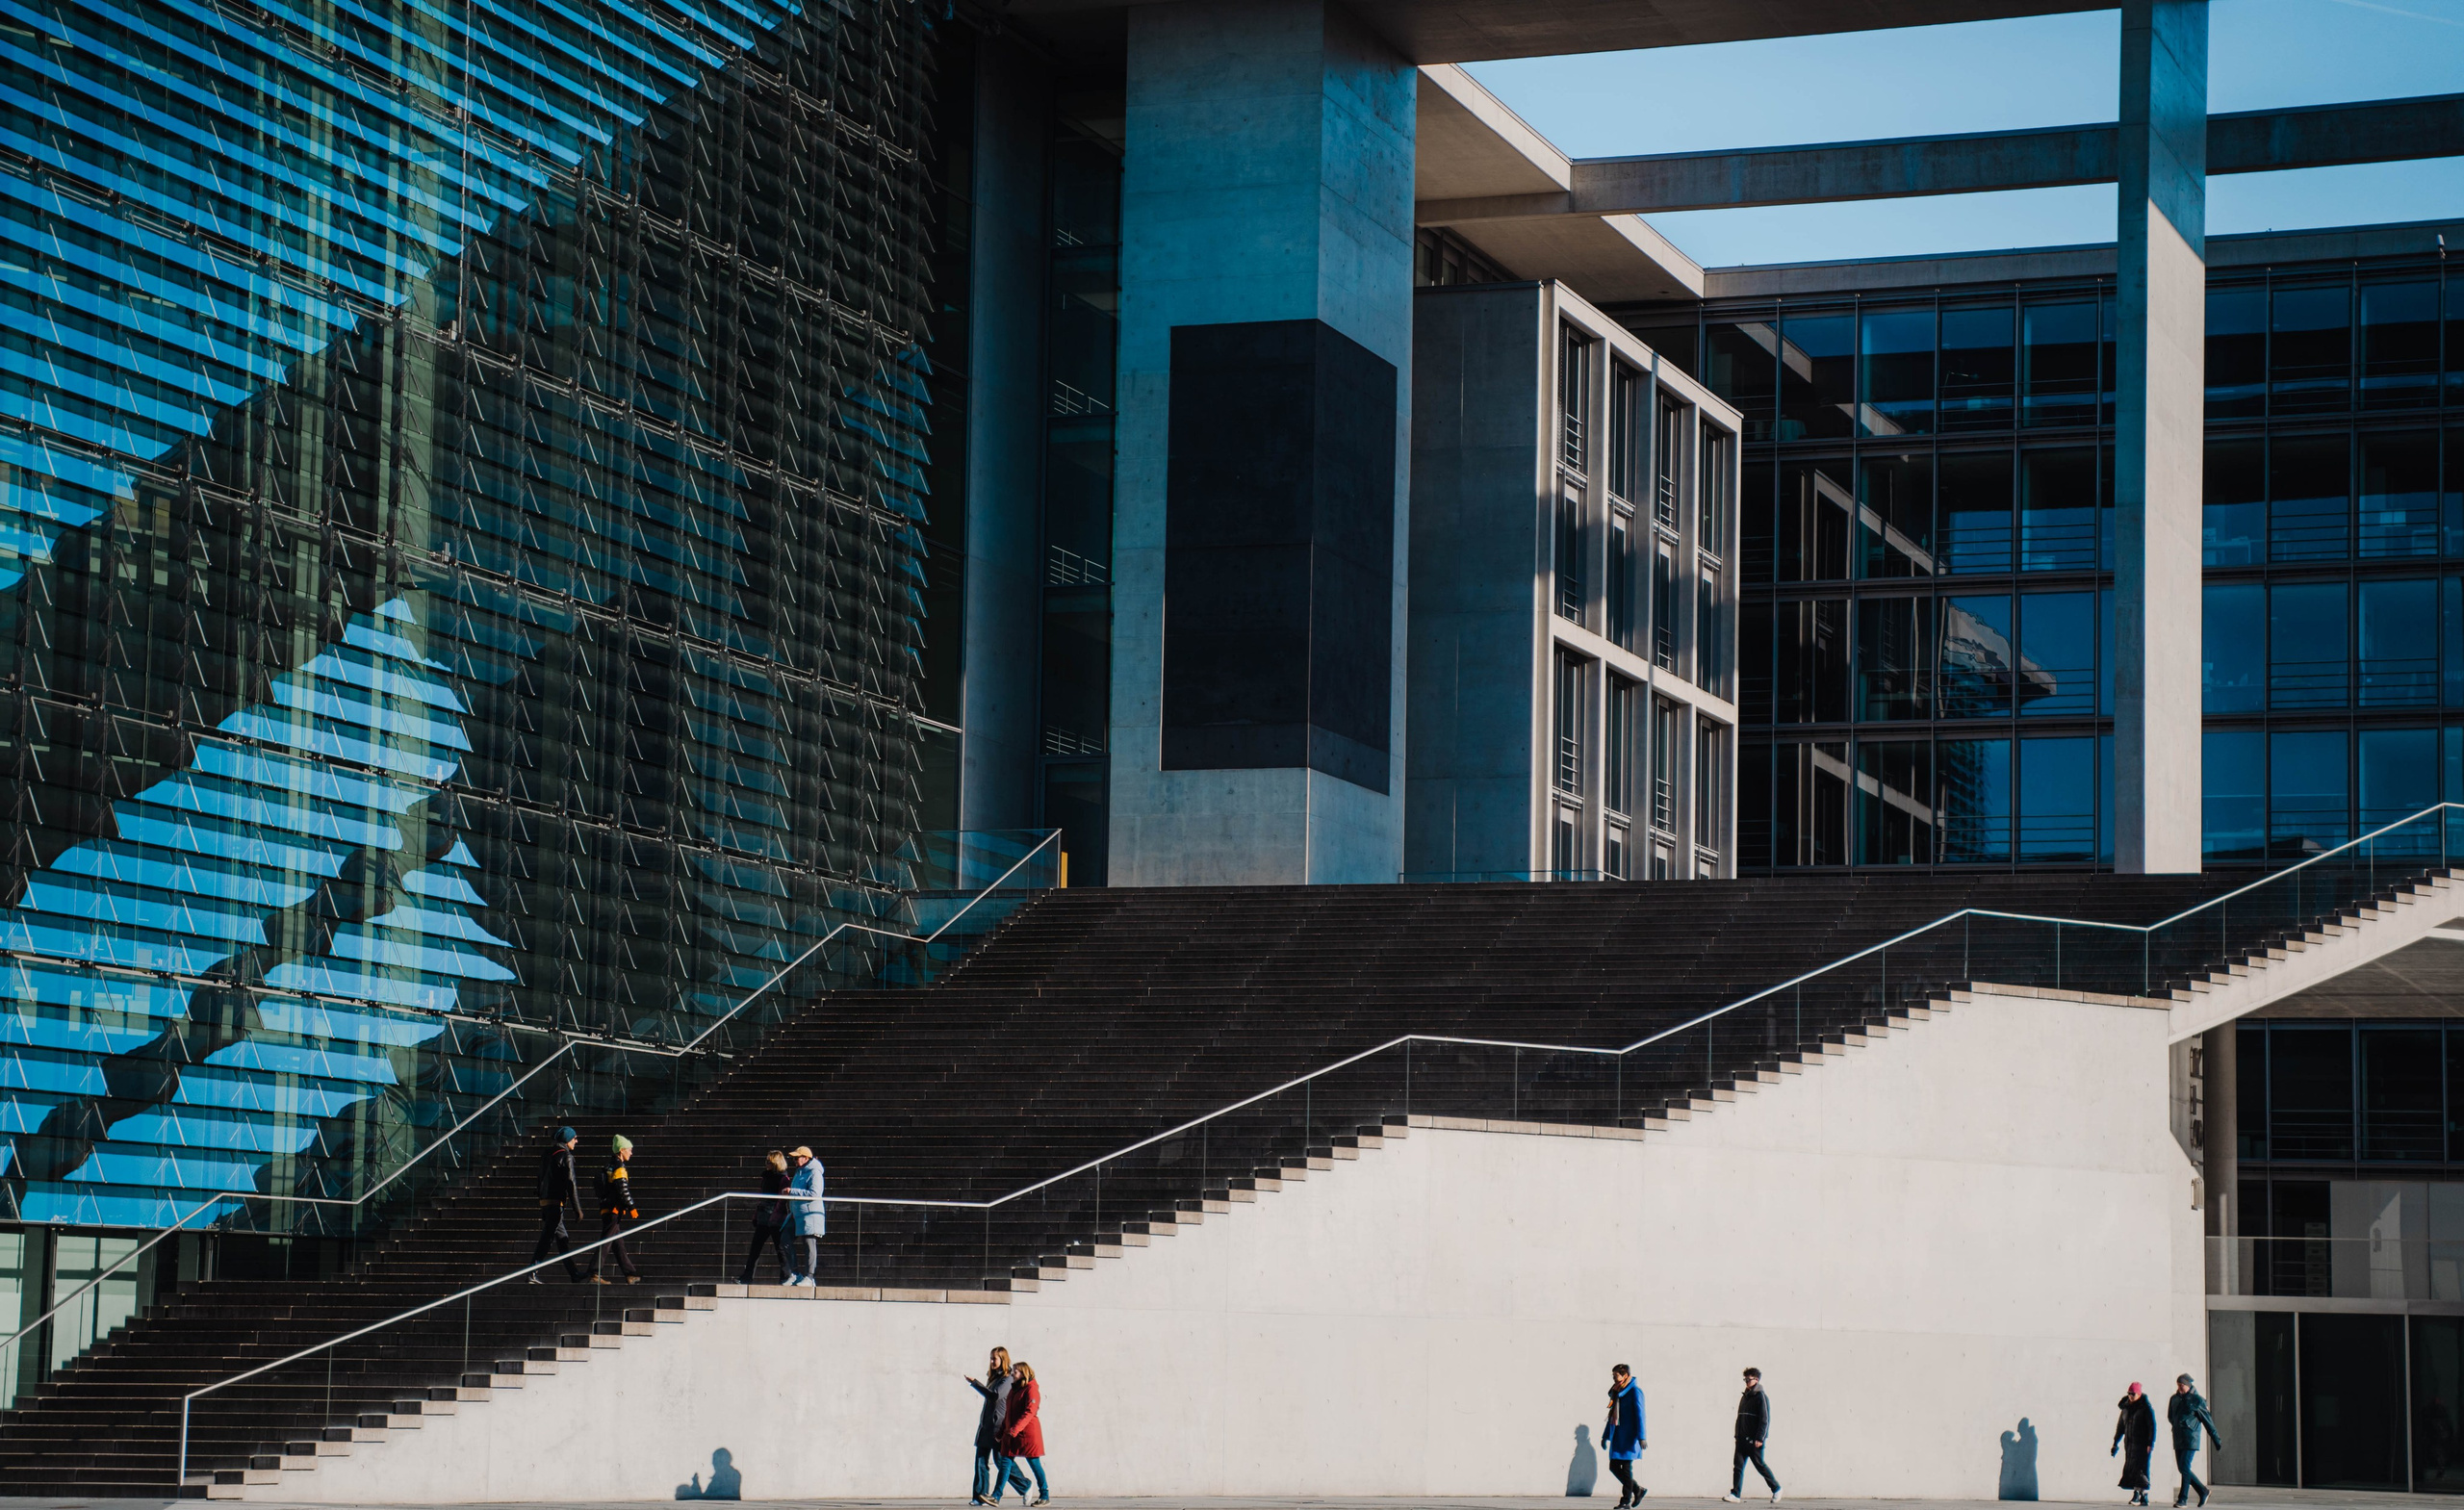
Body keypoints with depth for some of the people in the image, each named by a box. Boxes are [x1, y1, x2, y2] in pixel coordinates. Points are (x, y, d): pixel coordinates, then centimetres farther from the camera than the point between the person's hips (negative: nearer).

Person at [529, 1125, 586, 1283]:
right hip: (557, 1202, -9)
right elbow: (571, 1183, -14)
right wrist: (577, 1209, -13)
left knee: (563, 1238, 14)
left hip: (545, 1200, 9)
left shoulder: (547, 1154, 17)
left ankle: (574, 1273, 19)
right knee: (547, 1238, -8)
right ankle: (533, 1274, -10)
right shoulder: (565, 1156, -9)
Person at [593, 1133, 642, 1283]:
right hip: (614, 1211, -10)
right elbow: (623, 1191, -18)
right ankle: (594, 1274, -12)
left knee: (618, 1244, 12)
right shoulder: (619, 1169, -13)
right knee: (605, 1243, -10)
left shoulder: (609, 1168, 17)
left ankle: (631, 1275, 19)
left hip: (606, 1209, 10)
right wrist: (632, 1208, -12)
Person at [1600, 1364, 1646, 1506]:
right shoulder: (1616, 1392, 15)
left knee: (1626, 1467, -5)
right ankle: (1638, 1490, 18)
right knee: (1614, 1466, 5)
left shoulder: (1634, 1391, -9)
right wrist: (1605, 1436, 23)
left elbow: (1639, 1414, -14)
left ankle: (1626, 1500, 2)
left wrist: (1641, 1437, -20)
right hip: (1617, 1436, 8)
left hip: (1629, 1437, -8)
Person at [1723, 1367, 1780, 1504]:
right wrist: (1737, 1435, 15)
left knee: (1760, 1465, 1)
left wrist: (1760, 1438, -19)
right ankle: (1735, 1494, -5)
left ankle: (1776, 1489, 17)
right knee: (1738, 1466, -2)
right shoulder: (1744, 1397, 17)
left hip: (1754, 1440, -7)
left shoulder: (1761, 1397, -7)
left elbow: (1765, 1419, -13)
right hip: (1742, 1439, 7)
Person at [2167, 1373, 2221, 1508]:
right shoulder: (2174, 1399, 10)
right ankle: (2203, 1491, 22)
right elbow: (2170, 1417, 25)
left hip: (2190, 1438, -6)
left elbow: (2208, 1421, -1)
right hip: (2178, 1439, 6)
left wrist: (2217, 1440, 2)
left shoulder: (2197, 1400, -5)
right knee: (2182, 1468, 7)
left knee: (2185, 1467, -12)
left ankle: (2183, 1498, -8)